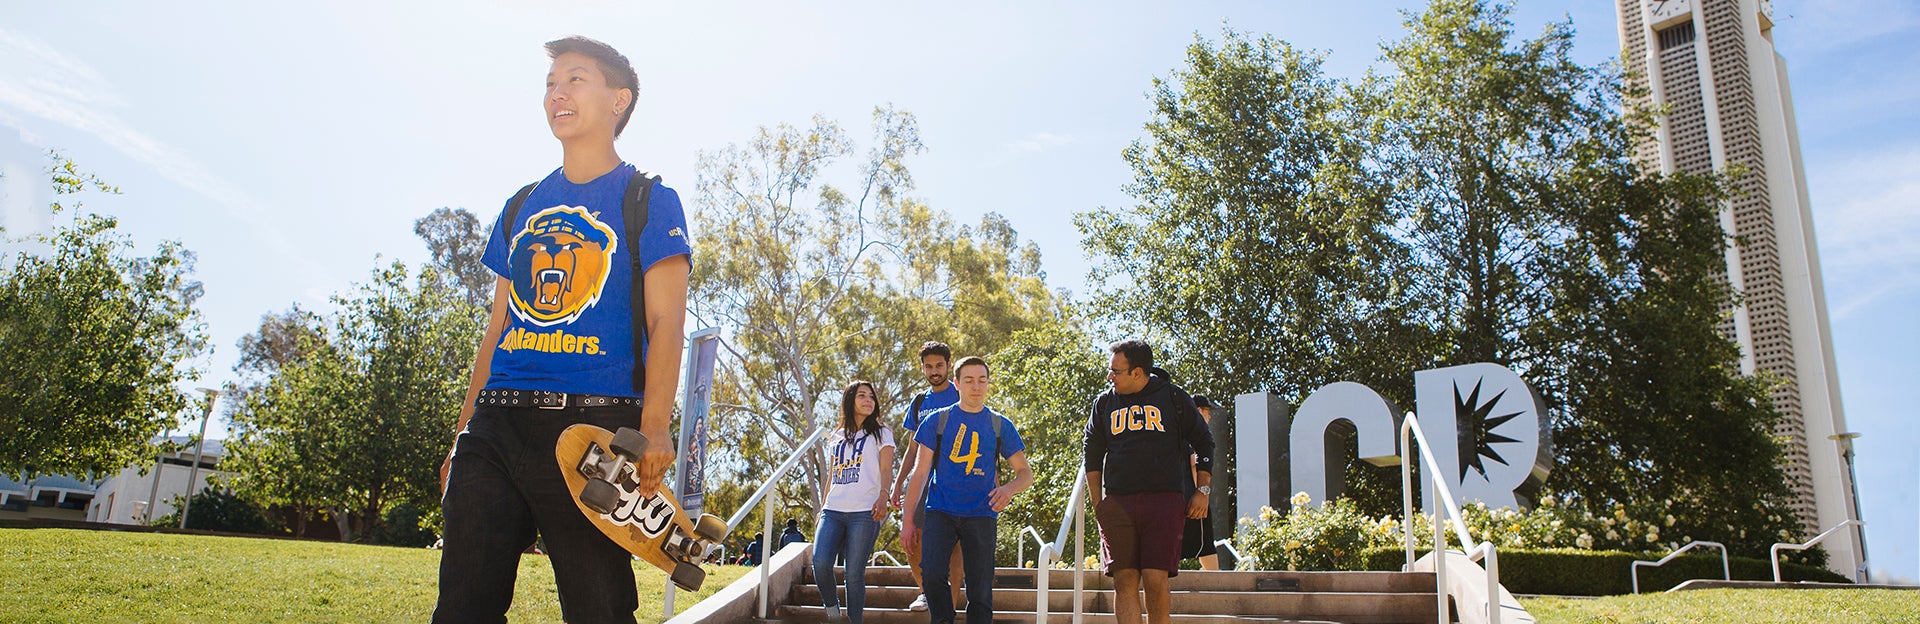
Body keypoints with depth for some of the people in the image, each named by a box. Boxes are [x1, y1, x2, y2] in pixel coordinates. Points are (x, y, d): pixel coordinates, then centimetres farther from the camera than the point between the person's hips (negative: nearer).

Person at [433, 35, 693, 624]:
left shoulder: (648, 199, 4)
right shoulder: (522, 206, 21)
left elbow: (665, 321, -5)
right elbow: (499, 327, 22)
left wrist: (654, 425, -18)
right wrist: (463, 433, 17)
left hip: (594, 424, -5)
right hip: (496, 423, 6)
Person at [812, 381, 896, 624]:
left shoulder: (880, 432, 10)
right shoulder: (837, 437, 21)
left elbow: (886, 469, -1)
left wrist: (883, 496, -20)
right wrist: (823, 510, 18)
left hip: (864, 512, -3)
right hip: (833, 511, 3)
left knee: (854, 574, -7)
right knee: (820, 562, -17)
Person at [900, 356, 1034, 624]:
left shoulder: (1000, 425, 8)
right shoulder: (937, 420, 6)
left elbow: (1026, 472, 8)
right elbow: (921, 473, 6)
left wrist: (1009, 488, -16)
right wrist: (908, 519, 1)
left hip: (981, 514, 1)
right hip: (940, 511, -1)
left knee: (980, 590, -3)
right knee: (932, 574, -21)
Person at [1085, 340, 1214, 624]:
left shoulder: (1172, 396, 6)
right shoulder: (1104, 403, 12)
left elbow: (1204, 443, 13)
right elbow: (1092, 456, 16)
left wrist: (1202, 491, 6)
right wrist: (1097, 505, 9)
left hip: (1164, 501, -2)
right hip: (1117, 503, 2)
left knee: (1155, 579, -9)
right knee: (1125, 581, -3)